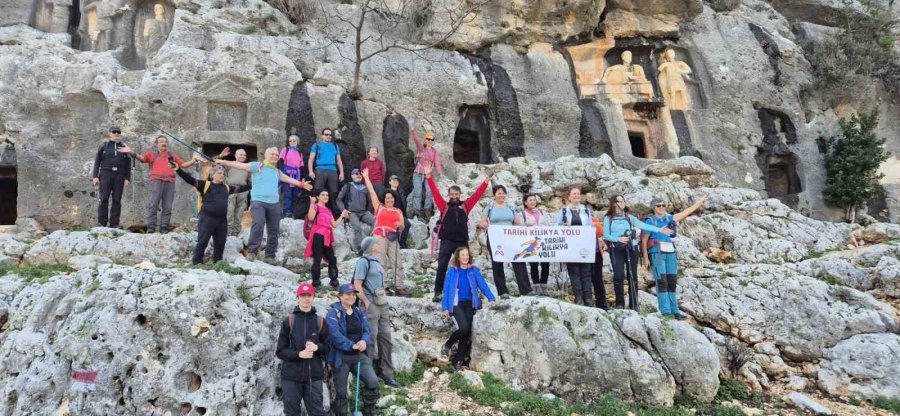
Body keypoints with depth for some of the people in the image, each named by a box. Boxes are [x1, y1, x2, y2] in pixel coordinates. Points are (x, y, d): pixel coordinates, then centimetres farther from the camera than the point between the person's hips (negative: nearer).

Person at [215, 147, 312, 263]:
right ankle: (252, 251, -19)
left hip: (273, 204, 6)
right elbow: (241, 165, -6)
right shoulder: (257, 166, 4)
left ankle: (270, 256, 14)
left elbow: (288, 179, 37)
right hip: (258, 201, -6)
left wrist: (301, 184, 41)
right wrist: (224, 162, -17)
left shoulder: (277, 171, 22)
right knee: (258, 223, -26)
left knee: (273, 230, 4)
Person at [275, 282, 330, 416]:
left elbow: (328, 347, 8)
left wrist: (317, 347, -13)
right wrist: (299, 354, -14)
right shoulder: (288, 321, 1)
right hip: (291, 376, 0)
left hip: (314, 376, 1)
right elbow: (280, 351, 1)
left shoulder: (320, 322, 4)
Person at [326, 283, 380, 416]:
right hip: (341, 357, -5)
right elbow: (335, 334, -22)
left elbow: (367, 330, 1)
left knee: (373, 381, -7)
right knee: (341, 391, 4)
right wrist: (352, 345, -26)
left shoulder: (359, 312, 9)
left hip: (359, 355, 5)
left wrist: (364, 341, -21)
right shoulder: (333, 312, -10)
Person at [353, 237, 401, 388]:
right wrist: (366, 302, -14)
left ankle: (387, 375, 16)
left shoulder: (377, 261, 15)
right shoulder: (363, 261, -8)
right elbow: (357, 285, -13)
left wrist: (385, 297, 12)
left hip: (383, 304, 8)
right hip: (371, 304, -8)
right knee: (370, 339, -5)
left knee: (385, 338, 9)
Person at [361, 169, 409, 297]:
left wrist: (399, 225, -8)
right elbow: (371, 191, 8)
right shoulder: (379, 207, 10)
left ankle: (400, 287, 3)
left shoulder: (398, 211, 18)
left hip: (393, 238, 3)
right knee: (380, 262, -6)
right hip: (379, 236, -3)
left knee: (397, 262, 0)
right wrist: (366, 177, 8)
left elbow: (403, 227, 15)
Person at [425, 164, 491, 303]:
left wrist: (486, 180, 3)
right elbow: (435, 192, 1)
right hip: (446, 241, -2)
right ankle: (438, 292, 2)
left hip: (462, 241, 2)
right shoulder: (444, 206, 8)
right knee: (442, 267, -3)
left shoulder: (465, 206, 11)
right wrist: (429, 177, -7)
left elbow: (477, 194, 8)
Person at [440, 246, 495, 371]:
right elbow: (446, 289, 3)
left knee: (467, 332, 0)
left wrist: (491, 298, -18)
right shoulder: (452, 271, 2)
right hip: (456, 304, -3)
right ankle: (447, 345, 4)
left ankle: (458, 361, 10)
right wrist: (445, 308, -3)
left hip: (469, 304, 3)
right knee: (463, 328, -22)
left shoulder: (474, 270, 6)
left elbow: (482, 284, -3)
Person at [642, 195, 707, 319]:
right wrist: (645, 257, -9)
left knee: (672, 283, 5)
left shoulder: (669, 218, 13)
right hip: (656, 253, -5)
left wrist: (700, 202, 24)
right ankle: (665, 311, -13)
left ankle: (674, 311, 9)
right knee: (662, 282, -11)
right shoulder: (650, 221, -1)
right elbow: (644, 241, -2)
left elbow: (686, 212, 20)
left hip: (670, 253, 6)